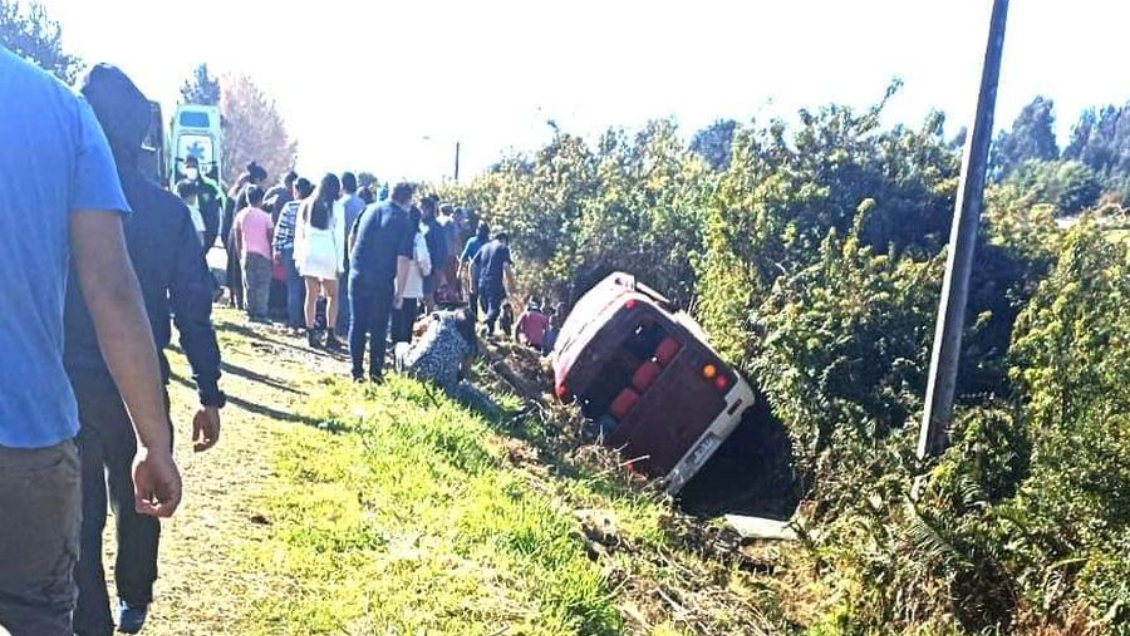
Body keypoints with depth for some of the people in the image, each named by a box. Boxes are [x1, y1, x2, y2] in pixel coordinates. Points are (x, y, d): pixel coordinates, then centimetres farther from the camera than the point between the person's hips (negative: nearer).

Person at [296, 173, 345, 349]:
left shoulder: (307, 204, 7)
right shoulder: (336, 206, -5)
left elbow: (299, 233, 9)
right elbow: (338, 236, -6)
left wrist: (298, 256, 15)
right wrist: (339, 262, -2)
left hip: (308, 254, 4)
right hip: (328, 255, -3)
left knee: (311, 295, 8)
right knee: (332, 296, 8)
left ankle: (311, 335, 9)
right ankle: (330, 335, 4)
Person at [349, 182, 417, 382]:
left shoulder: (370, 210, 6)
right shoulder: (405, 223, -8)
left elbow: (352, 237, 15)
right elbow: (403, 261, -12)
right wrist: (399, 293, -7)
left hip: (357, 276, 4)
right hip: (382, 282, -4)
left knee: (357, 324, 11)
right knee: (378, 329, 7)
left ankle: (357, 372, 15)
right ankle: (375, 373, 11)